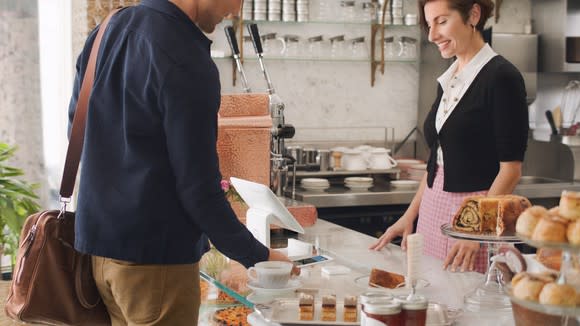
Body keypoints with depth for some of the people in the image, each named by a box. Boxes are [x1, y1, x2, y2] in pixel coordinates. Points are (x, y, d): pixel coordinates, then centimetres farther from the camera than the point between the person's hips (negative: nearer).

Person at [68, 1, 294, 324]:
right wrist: (257, 256, -6)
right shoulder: (188, 64, -21)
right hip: (156, 258, -8)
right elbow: (199, 189, -18)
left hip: (97, 242, 8)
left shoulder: (106, 32, 4)